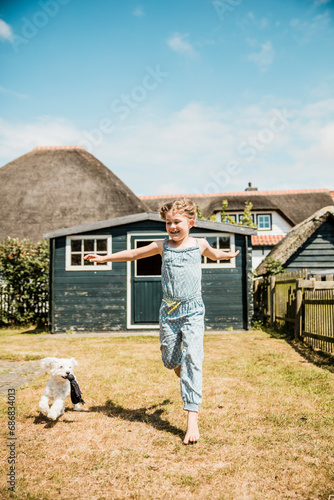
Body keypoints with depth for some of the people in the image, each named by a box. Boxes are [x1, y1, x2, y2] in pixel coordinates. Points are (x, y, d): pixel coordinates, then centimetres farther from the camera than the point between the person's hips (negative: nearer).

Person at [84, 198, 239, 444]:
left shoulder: (199, 244, 5)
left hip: (192, 312, -2)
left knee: (192, 360, -12)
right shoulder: (163, 246, 4)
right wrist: (105, 258, 17)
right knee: (170, 360, 7)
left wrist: (230, 254, 47)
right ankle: (181, 369, 46)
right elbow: (133, 253, 14)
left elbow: (214, 254, 29)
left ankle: (192, 419, -12)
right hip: (168, 313, 2)